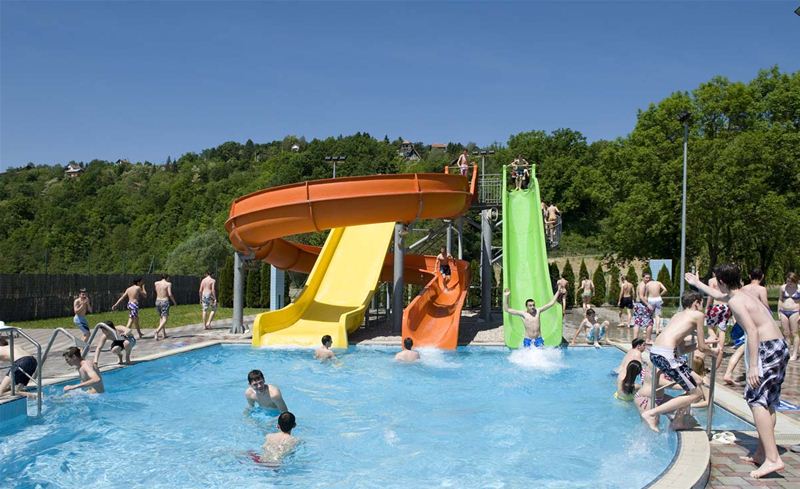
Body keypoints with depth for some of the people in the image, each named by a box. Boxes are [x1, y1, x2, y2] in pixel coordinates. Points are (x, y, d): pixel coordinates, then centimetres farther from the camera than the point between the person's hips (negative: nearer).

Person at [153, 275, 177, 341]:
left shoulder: (156, 283, 7)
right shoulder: (168, 284, -6)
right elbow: (170, 294, -14)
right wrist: (174, 302, 0)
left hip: (157, 301, 5)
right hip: (165, 302, -5)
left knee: (161, 318, 20)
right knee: (165, 319, -5)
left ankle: (164, 334, 21)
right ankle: (157, 331, -27)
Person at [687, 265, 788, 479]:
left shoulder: (735, 301, -10)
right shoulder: (744, 295, 20)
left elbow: (752, 331, -22)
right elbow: (719, 296, 42)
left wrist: (753, 366, -25)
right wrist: (697, 283, 55)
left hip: (767, 348, -10)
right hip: (780, 346, 10)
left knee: (757, 400, -12)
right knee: (767, 402, 12)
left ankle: (773, 459, -20)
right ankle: (762, 453, 16)